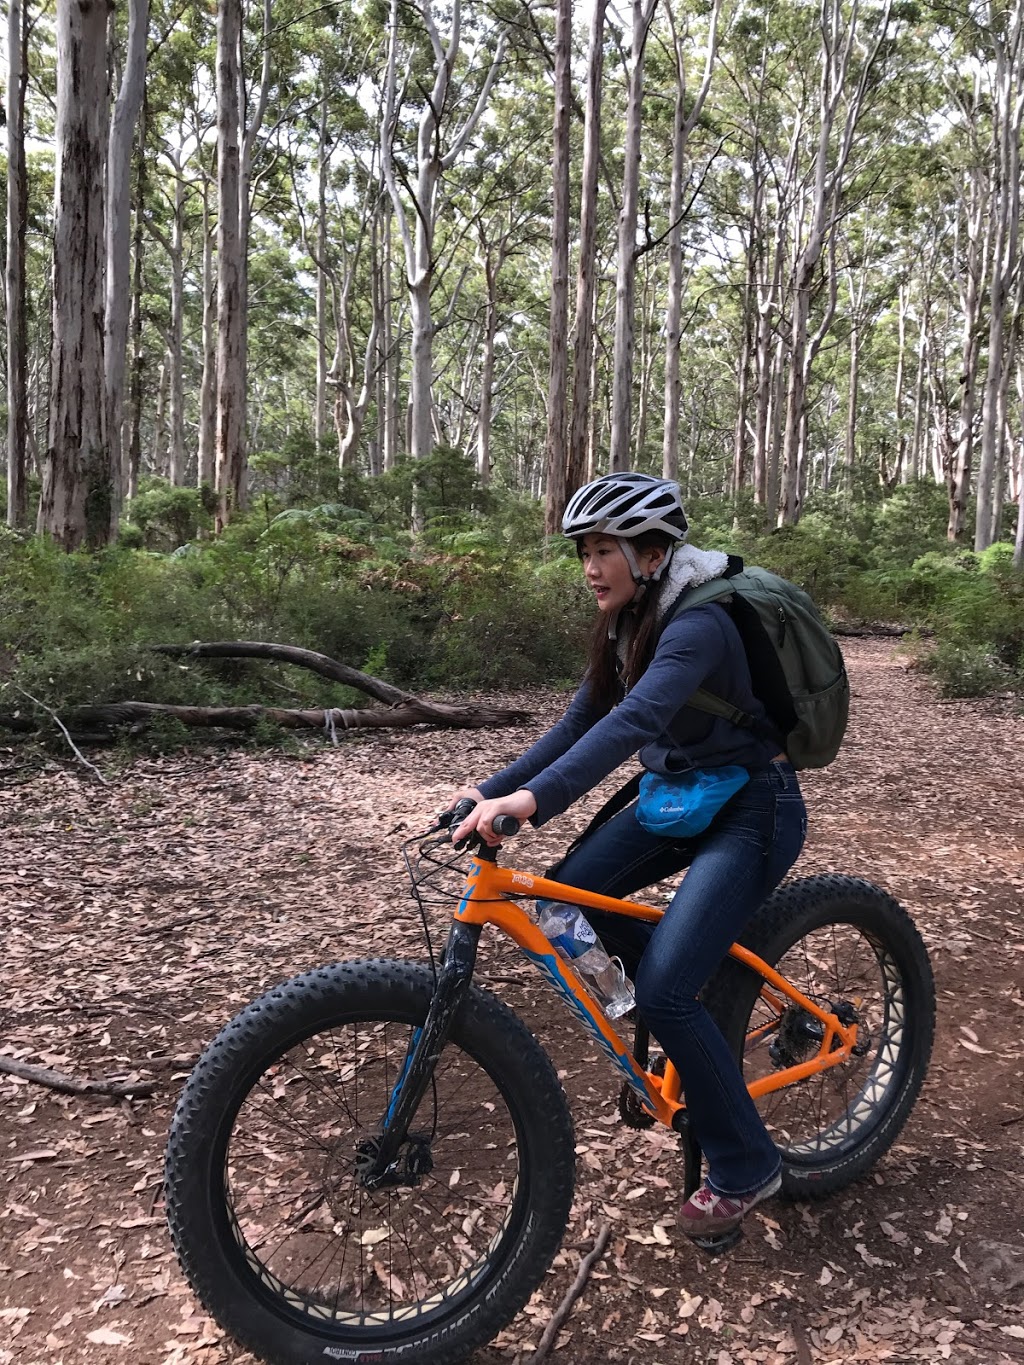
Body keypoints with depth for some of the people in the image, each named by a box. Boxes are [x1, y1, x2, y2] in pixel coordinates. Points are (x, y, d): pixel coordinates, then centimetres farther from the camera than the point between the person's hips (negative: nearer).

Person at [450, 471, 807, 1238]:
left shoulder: (696, 625, -25)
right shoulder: (627, 624, 2)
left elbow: (636, 719, -42)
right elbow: (581, 723, 3)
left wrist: (533, 798, -53)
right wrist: (493, 791, -6)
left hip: (753, 809, -8)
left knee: (664, 990, -16)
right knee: (569, 891, -2)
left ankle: (746, 1170, 7)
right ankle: (698, 1003, 22)